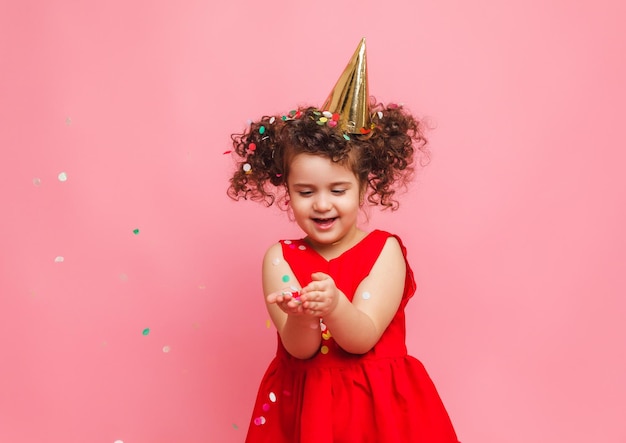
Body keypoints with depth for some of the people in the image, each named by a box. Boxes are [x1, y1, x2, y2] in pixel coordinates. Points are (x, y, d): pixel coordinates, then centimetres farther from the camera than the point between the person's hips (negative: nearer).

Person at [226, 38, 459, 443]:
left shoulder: (385, 251, -9)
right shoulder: (280, 258, -6)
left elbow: (362, 340, -19)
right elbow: (300, 350, -14)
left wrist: (334, 306, -38)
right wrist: (301, 316, -35)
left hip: (377, 406, -1)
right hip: (301, 405, 1)